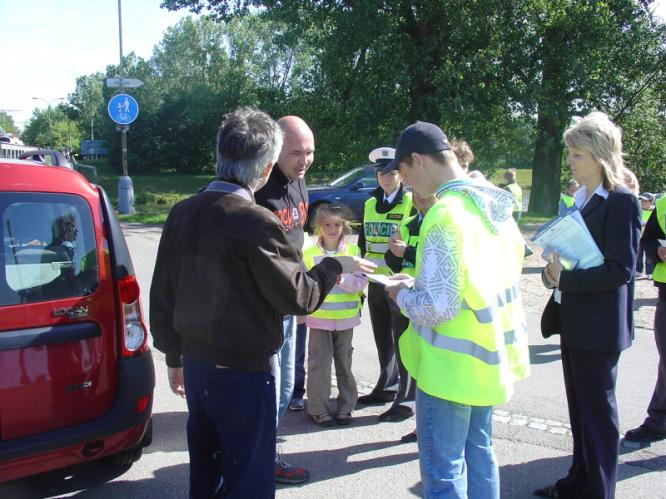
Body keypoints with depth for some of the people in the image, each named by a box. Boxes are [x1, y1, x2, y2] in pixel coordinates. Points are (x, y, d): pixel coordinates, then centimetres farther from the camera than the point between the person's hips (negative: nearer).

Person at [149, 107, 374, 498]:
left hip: (195, 365, 7)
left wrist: (174, 356, 18)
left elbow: (162, 294, 8)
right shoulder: (256, 221, -20)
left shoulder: (182, 214, 2)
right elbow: (298, 297, -17)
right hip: (244, 372, -7)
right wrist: (334, 267, 1)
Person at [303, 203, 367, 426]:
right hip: (319, 318, -1)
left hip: (345, 318, 2)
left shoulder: (352, 251, 2)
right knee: (319, 364, -1)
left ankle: (345, 408, 24)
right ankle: (317, 409, 12)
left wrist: (342, 278, -21)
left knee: (344, 364, 12)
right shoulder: (309, 253, -2)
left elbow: (361, 282, -6)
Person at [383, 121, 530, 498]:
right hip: (489, 355, 9)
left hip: (453, 365, -9)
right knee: (478, 451, 22)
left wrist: (402, 295, -6)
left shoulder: (446, 213, -23)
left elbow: (438, 307, -26)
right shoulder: (496, 205, 3)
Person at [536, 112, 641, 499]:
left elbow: (621, 269, -20)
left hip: (599, 325, -8)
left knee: (597, 409, 3)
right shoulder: (579, 198, 12)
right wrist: (555, 269, -1)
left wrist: (565, 278, -19)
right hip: (573, 320, 8)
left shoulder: (621, 201, -14)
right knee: (580, 407, 18)